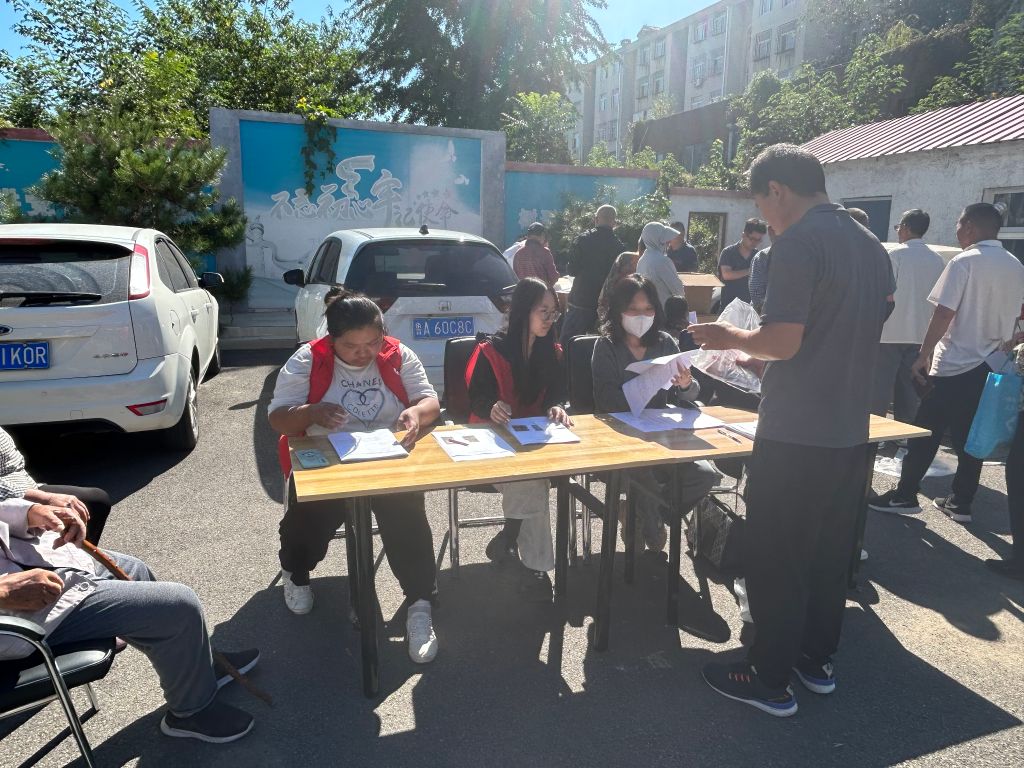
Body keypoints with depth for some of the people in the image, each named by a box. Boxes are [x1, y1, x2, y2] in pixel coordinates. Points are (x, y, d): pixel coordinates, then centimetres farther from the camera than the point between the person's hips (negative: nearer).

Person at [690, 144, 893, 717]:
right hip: (852, 431, 9)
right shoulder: (873, 246, 11)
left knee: (776, 557, 5)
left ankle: (771, 680, 18)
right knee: (831, 551, 19)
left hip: (796, 434, -8)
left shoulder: (798, 243, -16)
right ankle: (817, 658, 35)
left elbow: (783, 342, -23)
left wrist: (731, 338, -4)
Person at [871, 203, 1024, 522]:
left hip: (955, 364, -6)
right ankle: (961, 503, 16)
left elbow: (943, 314, -15)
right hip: (991, 365, 6)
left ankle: (904, 496, 6)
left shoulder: (964, 262, -11)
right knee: (970, 437, 10)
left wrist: (923, 356, -10)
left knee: (926, 433, 1)